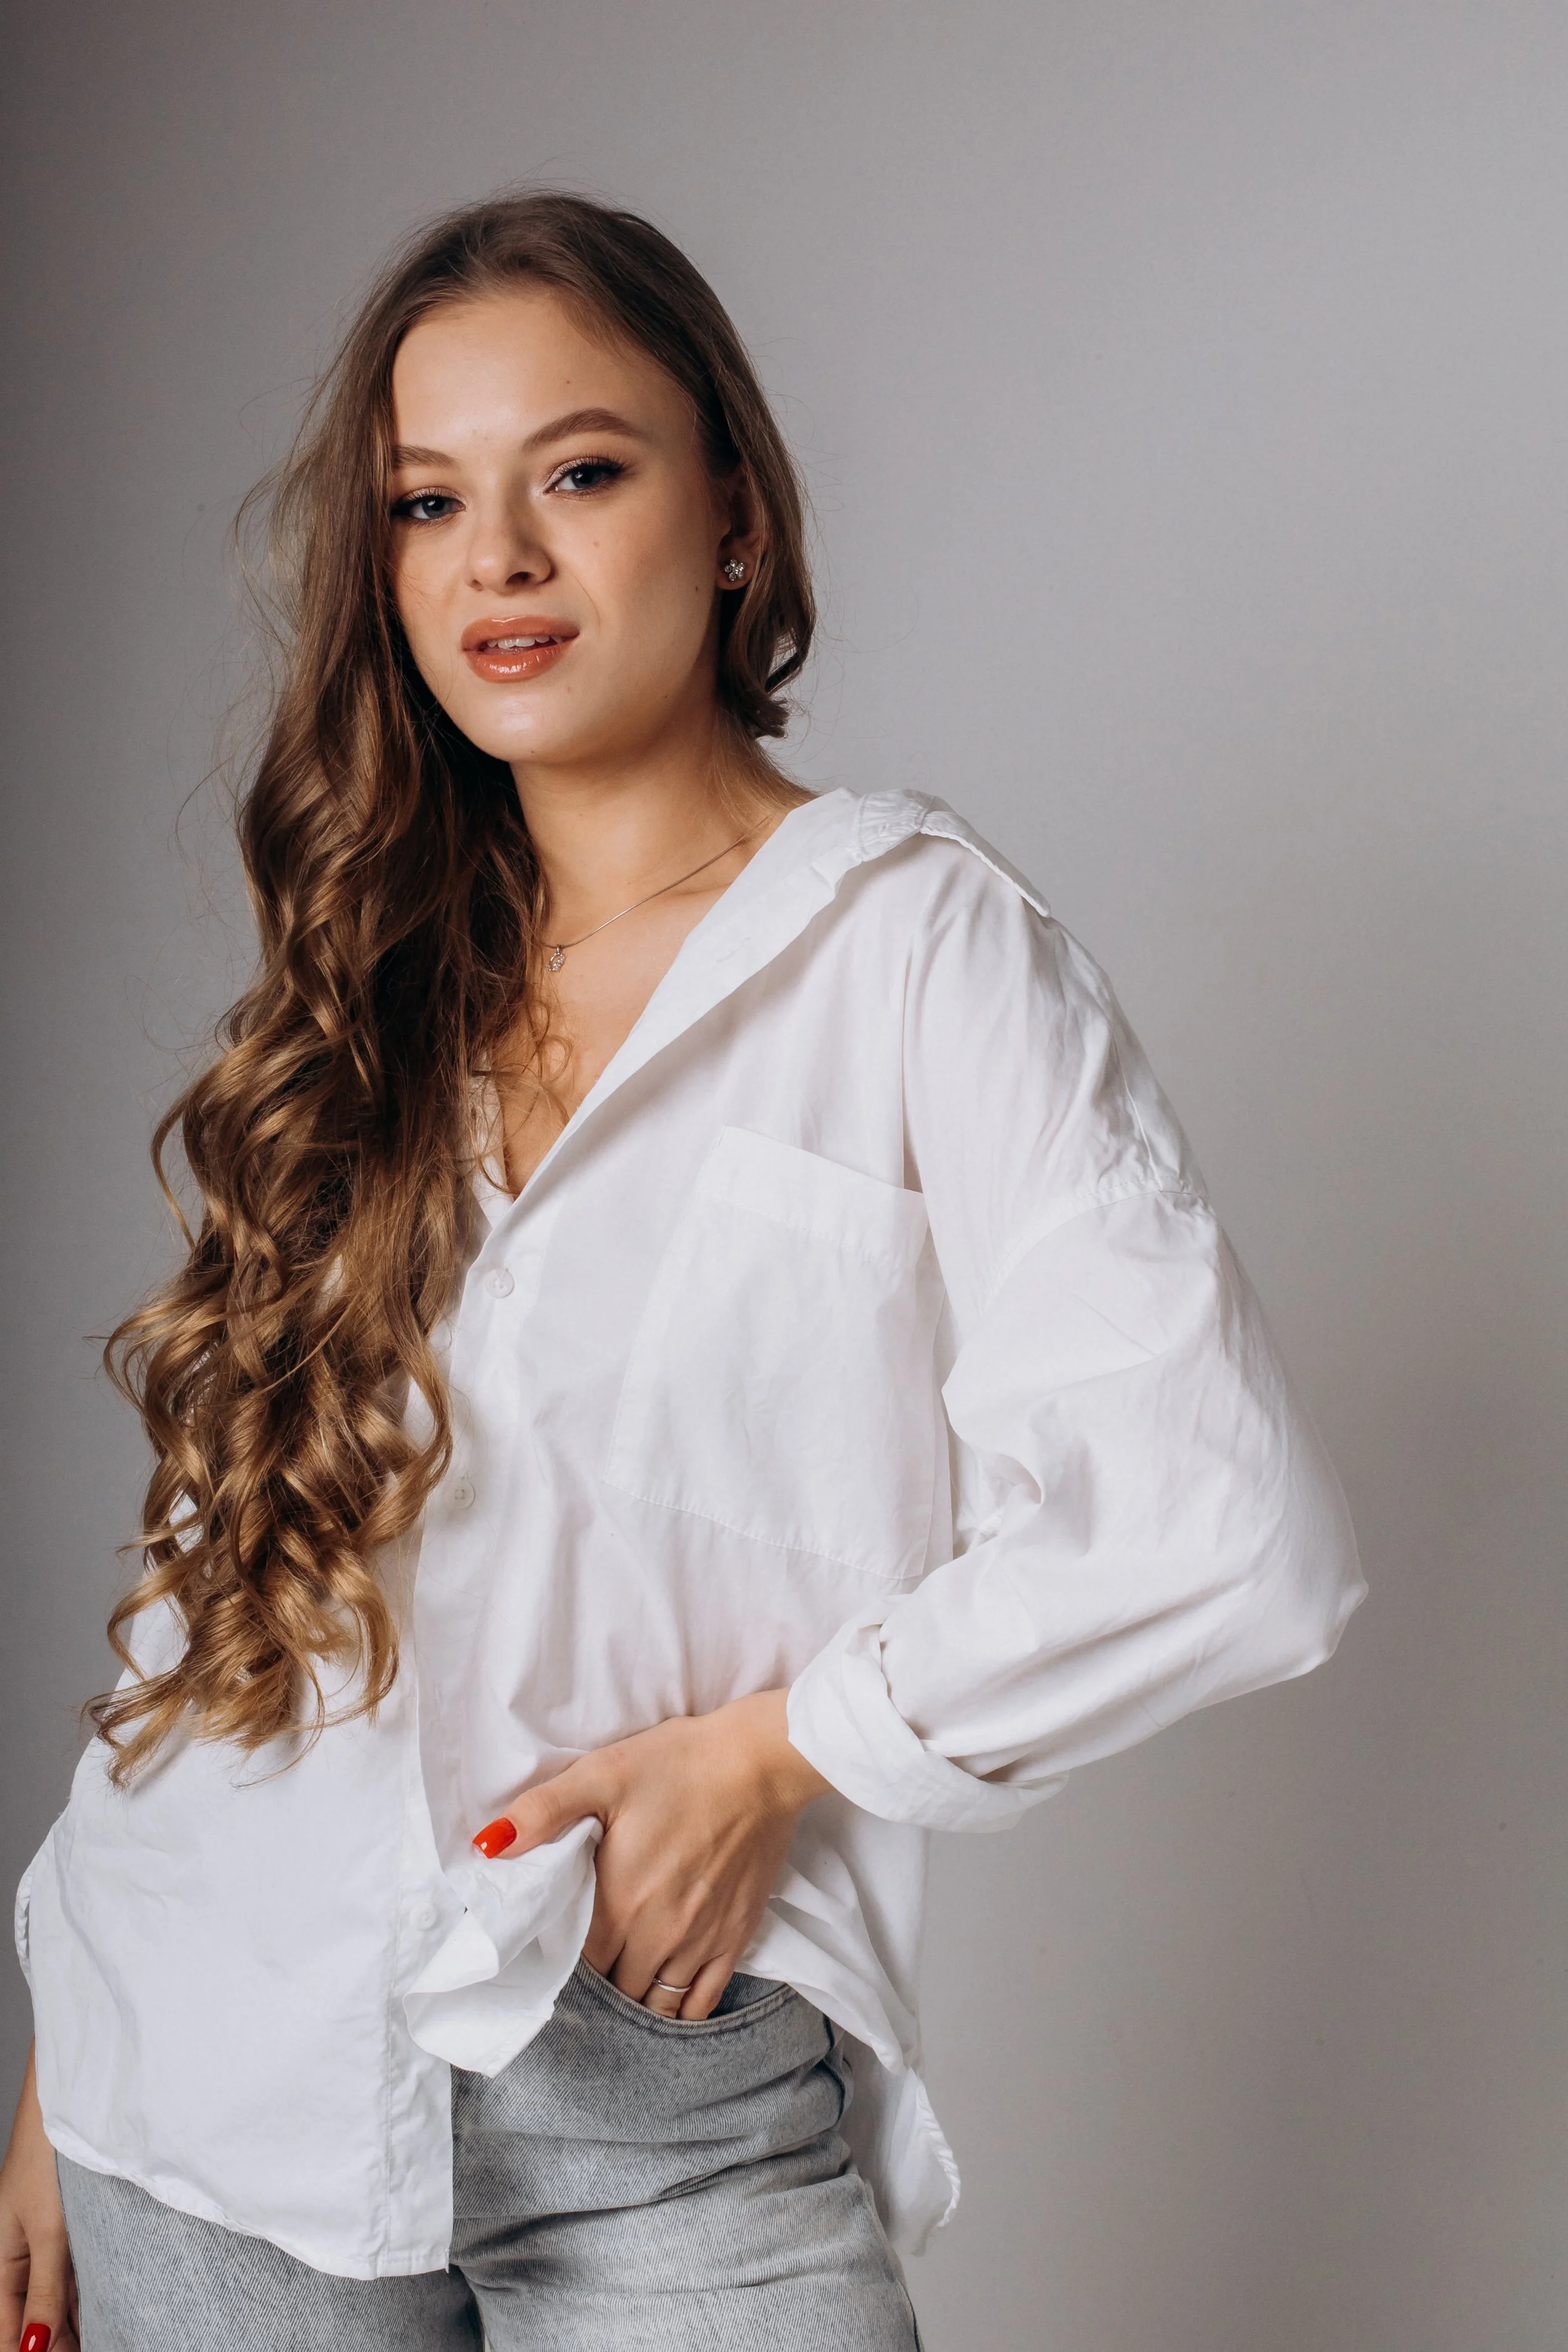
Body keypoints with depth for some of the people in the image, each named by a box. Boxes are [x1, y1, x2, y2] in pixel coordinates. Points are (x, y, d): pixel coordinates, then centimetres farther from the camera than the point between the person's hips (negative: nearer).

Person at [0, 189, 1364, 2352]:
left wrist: (769, 1748, -8)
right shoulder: (369, 984, 7)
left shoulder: (918, 943, -6)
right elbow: (228, 1557, 9)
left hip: (668, 2102, -3)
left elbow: (1219, 1536, -12)